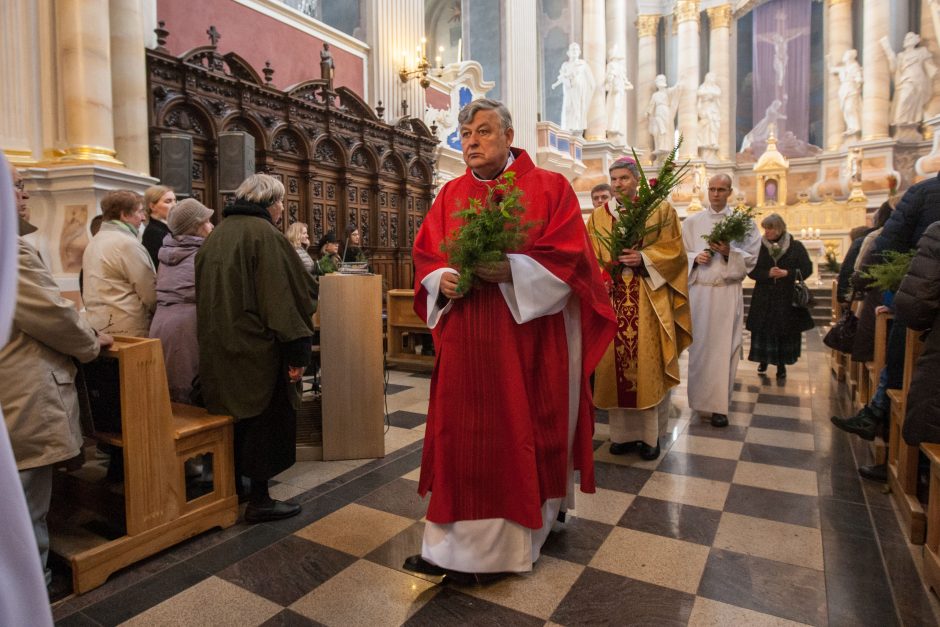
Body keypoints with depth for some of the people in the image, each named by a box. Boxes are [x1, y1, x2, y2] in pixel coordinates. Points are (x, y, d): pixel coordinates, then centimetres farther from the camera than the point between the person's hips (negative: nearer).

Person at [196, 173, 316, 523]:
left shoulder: (218, 234, 12)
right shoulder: (264, 234, -14)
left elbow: (206, 293, 18)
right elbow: (281, 296, -20)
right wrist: (296, 351, -20)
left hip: (219, 346, 9)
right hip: (256, 347, -8)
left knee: (235, 414, 20)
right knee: (265, 419, 4)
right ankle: (259, 501, 12)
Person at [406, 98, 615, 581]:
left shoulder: (549, 188, 0)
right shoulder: (450, 195, 12)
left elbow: (569, 256, -9)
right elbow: (426, 256, 10)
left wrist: (511, 270, -22)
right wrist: (443, 279, -12)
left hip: (529, 336, -3)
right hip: (466, 339, 4)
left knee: (524, 430, 8)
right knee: (463, 434, 5)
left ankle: (536, 520, 32)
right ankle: (458, 546, 19)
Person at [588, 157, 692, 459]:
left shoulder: (661, 209, 6)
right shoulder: (598, 216, 13)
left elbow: (673, 250, 0)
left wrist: (643, 259, -16)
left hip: (648, 299, -2)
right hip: (612, 298, 3)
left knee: (648, 365, -1)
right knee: (615, 364, 3)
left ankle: (651, 434, 11)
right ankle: (623, 432, 14)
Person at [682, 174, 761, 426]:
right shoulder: (692, 222, 9)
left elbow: (751, 258, 1)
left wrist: (729, 252, -16)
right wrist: (695, 258, -10)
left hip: (727, 293, -1)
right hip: (698, 291, 1)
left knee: (723, 347, -1)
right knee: (699, 345, 4)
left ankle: (719, 405, 5)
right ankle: (700, 398, 18)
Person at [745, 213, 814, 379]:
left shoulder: (796, 246, -1)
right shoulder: (759, 247, 1)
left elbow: (807, 269, -2)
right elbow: (751, 271, -1)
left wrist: (787, 273, -17)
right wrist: (767, 273, -18)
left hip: (788, 298, 0)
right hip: (764, 297, 1)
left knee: (785, 331, 4)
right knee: (763, 331, 3)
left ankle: (781, 364, 16)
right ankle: (763, 360, 21)